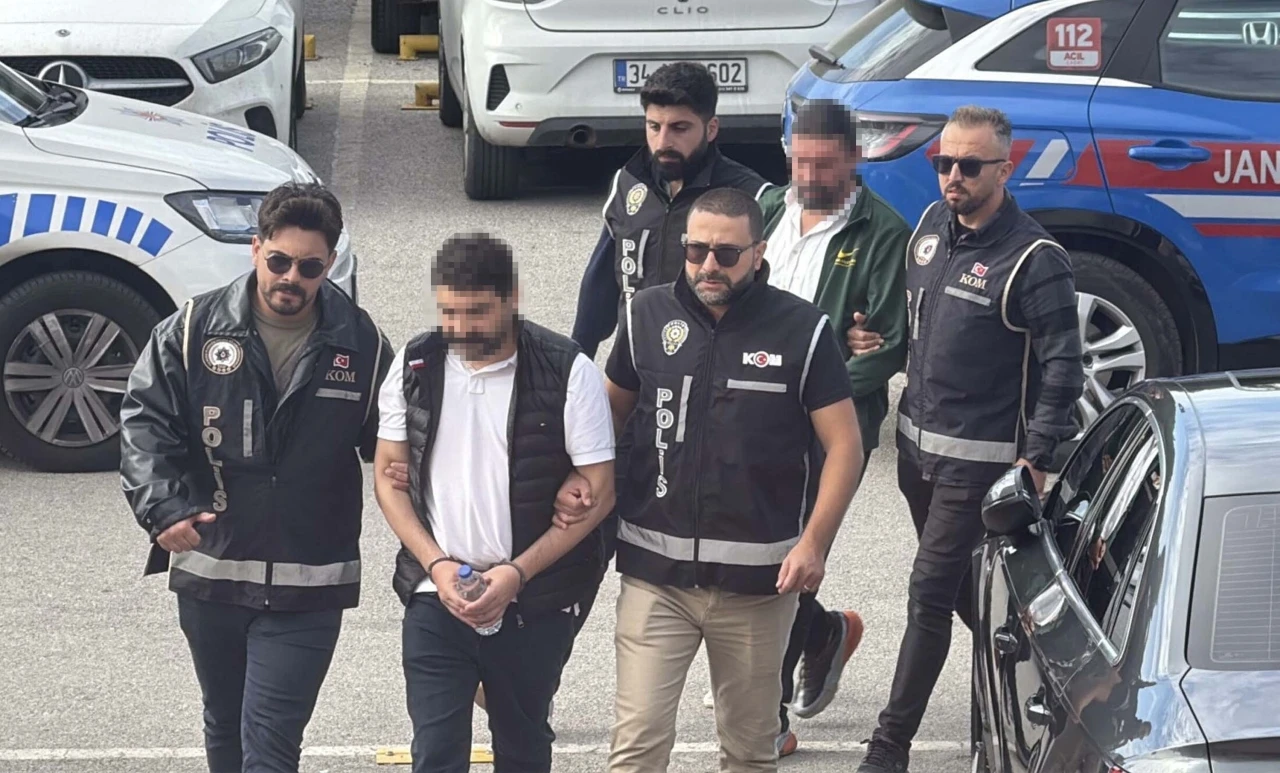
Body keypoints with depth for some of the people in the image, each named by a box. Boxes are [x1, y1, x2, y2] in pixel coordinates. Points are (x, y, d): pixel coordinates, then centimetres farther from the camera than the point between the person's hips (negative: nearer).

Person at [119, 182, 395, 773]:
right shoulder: (193, 330, -4)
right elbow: (144, 420, -4)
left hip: (306, 589, -2)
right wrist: (162, 507, -19)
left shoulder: (362, 346, -4)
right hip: (208, 571, 2)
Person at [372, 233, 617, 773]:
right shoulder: (414, 366, 1)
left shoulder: (568, 372, -9)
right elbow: (389, 478, 5)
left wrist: (518, 573, -15)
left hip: (534, 603, -1)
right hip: (435, 601, 1)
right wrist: (437, 564, -9)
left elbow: (598, 489, -8)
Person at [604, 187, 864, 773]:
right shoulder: (648, 314, 3)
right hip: (655, 571, 1)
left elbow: (844, 446, -3)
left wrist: (813, 543, -14)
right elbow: (612, 411, 16)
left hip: (758, 577, -1)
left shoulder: (802, 329, -4)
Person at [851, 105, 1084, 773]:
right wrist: (870, 336, 4)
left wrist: (1036, 459, -17)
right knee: (959, 586, 17)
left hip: (980, 459, -7)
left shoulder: (1033, 259, -16)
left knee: (930, 594, -6)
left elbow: (1062, 365, -15)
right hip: (917, 442, 7)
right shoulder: (932, 225, 6)